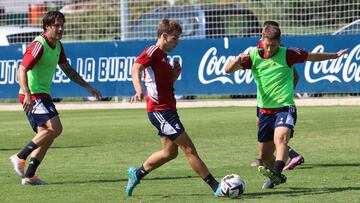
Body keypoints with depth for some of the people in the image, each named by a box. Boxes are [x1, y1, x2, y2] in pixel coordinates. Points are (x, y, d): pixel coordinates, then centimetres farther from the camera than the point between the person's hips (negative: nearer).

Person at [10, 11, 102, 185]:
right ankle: (20, 157, -15)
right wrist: (28, 95, -35)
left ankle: (29, 175, 6)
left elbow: (68, 70, 26)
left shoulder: (58, 46, 12)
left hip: (43, 95, 10)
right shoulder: (39, 45, -17)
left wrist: (87, 87, 24)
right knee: (55, 128, -19)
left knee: (47, 136, 7)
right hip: (33, 95, -10)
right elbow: (22, 71, -23)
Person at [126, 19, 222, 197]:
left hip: (166, 110, 10)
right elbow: (136, 68, -27)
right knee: (188, 148, -11)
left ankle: (136, 174, 32)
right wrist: (139, 90, -43)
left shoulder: (163, 56, 19)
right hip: (160, 110, -10)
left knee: (170, 152, 19)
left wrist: (175, 74, 7)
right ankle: (216, 187, -11)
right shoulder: (153, 52, -10)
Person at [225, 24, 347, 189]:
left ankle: (276, 173, -49)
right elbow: (228, 70, -4)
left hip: (285, 108, -4)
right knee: (265, 155, 13)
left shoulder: (287, 54, -5)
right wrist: (237, 60, -26)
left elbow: (312, 57, 10)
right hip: (265, 111, 4)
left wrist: (335, 55, 21)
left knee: (280, 138, -33)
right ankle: (277, 177, 39)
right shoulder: (253, 56, 1)